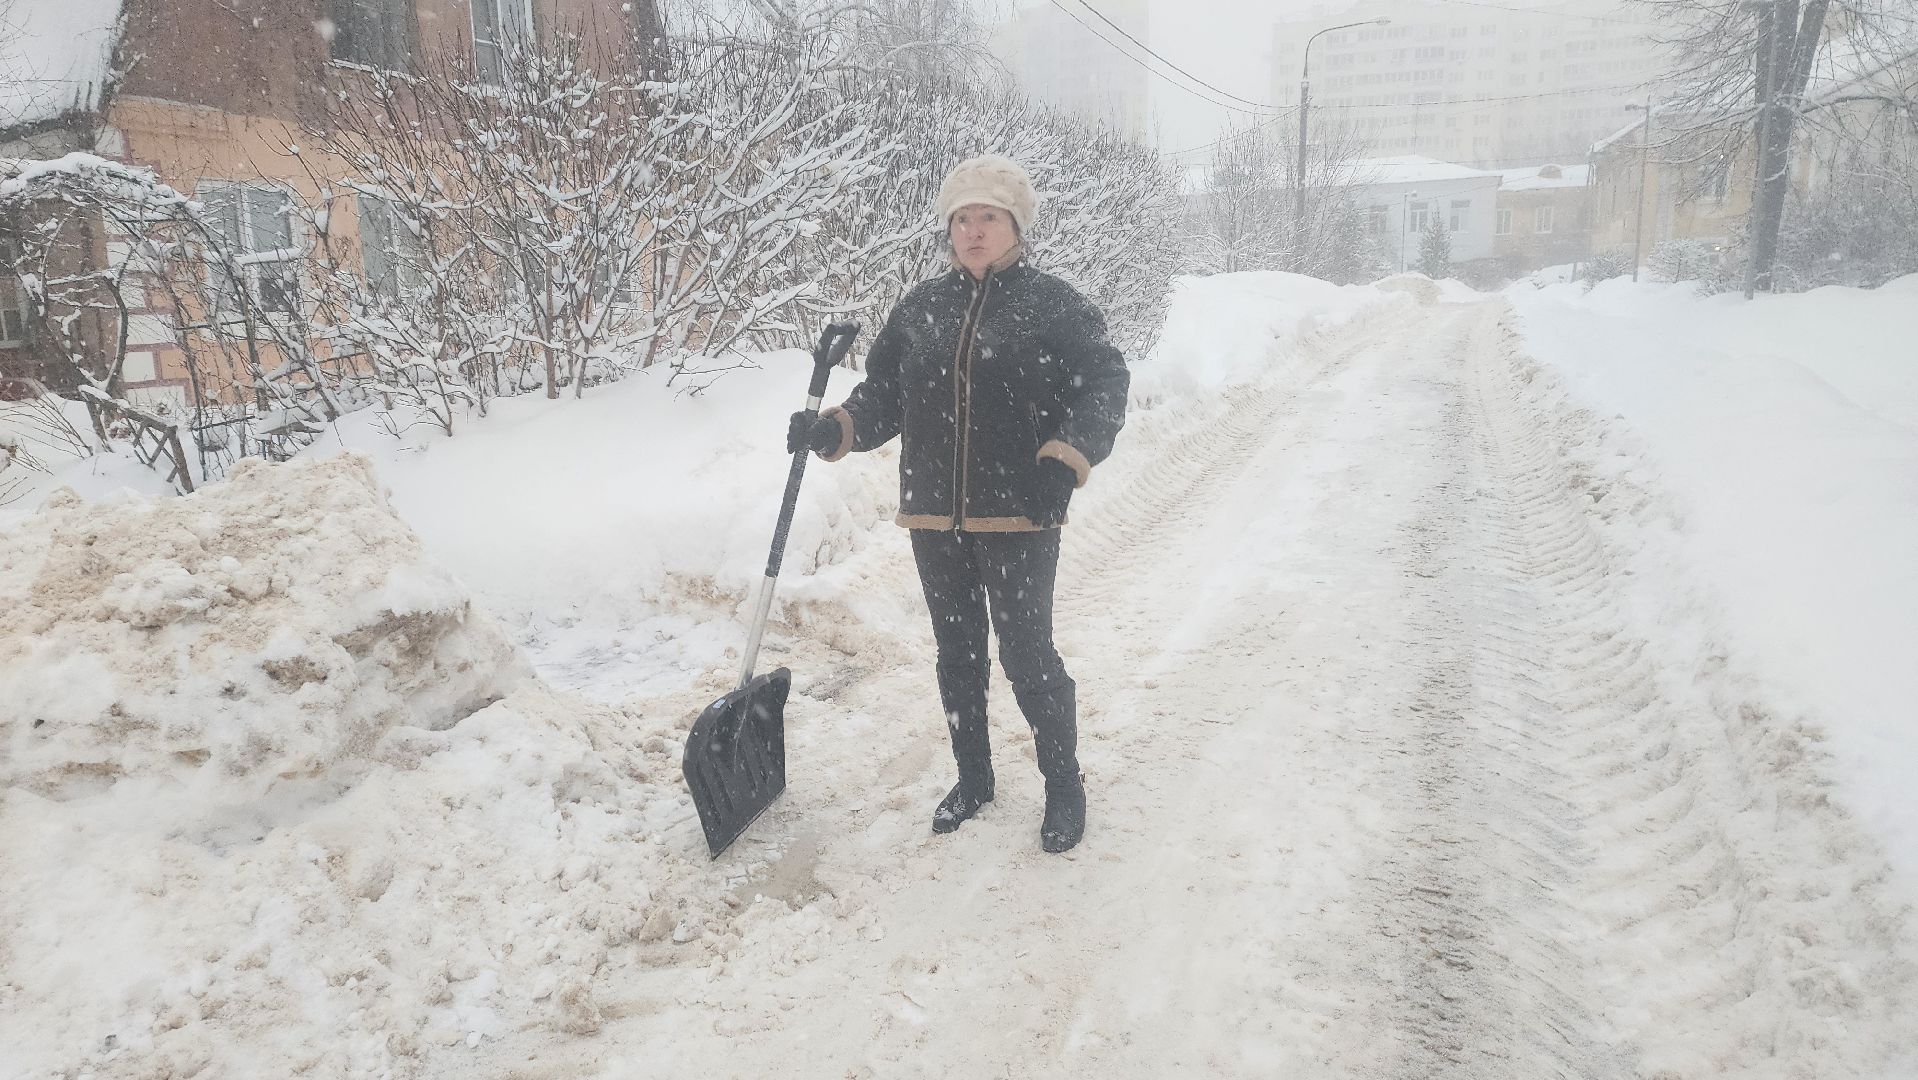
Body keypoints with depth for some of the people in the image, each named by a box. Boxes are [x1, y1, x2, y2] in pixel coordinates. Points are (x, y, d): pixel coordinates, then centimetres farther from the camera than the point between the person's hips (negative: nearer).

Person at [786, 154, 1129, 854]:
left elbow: (1104, 386, -8)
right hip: (935, 514, 5)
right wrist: (832, 430, -6)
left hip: (1020, 514, -4)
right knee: (956, 650, 15)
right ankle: (973, 776, 35)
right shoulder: (921, 308, 9)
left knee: (1027, 652, 0)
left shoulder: (1053, 304, -3)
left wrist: (1066, 458, -23)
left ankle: (1064, 785, 22)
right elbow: (883, 393, 11)